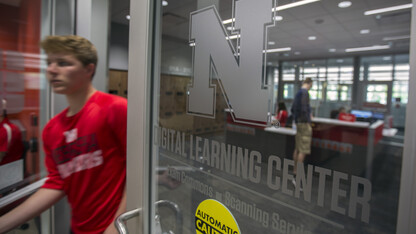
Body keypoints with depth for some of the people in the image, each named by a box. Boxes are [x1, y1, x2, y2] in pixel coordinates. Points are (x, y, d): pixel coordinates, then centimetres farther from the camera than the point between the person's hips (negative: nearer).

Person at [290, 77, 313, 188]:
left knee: (297, 149, 11)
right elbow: (303, 109, -21)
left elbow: (292, 109, 21)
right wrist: (308, 119, -8)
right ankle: (297, 177, -5)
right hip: (304, 123, -9)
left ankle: (295, 175, 18)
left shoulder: (298, 93, 16)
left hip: (298, 122, 9)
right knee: (303, 150, -8)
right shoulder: (305, 93, -11)